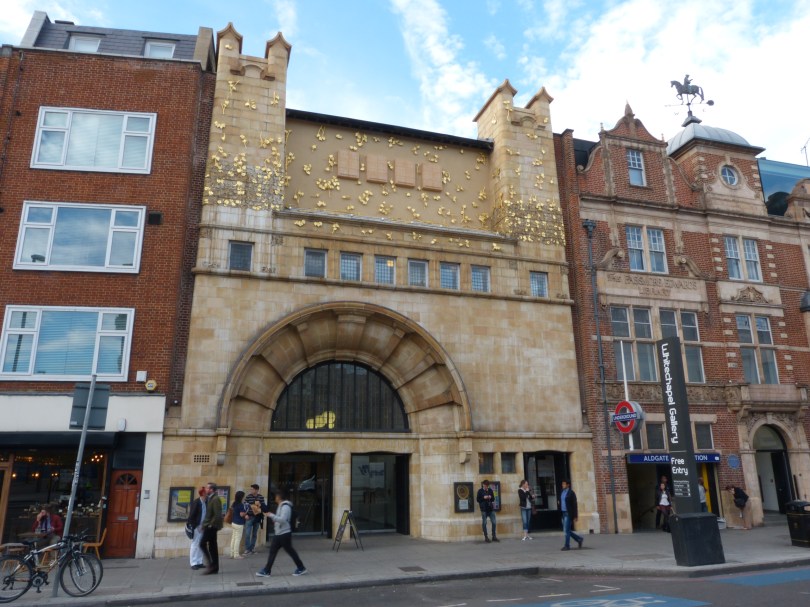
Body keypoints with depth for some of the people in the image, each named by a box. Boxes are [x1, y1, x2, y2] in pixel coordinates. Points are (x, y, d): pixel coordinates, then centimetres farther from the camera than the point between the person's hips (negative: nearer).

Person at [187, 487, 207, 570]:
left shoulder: (205, 503, 5)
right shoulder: (196, 502, -14)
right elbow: (191, 516, -14)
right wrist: (196, 526, -14)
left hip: (202, 527, 6)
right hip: (196, 527, -6)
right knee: (194, 545, 0)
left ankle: (199, 562, 18)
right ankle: (193, 563, 6)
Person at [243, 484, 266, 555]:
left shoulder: (261, 497, -1)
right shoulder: (247, 497, -8)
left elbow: (265, 506, 4)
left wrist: (260, 505, -16)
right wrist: (245, 514, -16)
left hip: (257, 518, 3)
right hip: (249, 517, -3)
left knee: (255, 534, 10)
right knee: (247, 534, -7)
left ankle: (252, 548, 21)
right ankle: (247, 549, 2)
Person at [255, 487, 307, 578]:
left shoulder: (285, 506, -19)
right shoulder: (281, 506, 13)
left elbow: (283, 519, -30)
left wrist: (271, 515, -25)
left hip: (284, 534, -10)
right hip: (278, 533, 10)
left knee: (290, 551, 1)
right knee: (272, 551, 7)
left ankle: (301, 568, 14)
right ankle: (266, 571, 10)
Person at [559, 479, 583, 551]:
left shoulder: (571, 493, -9)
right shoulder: (562, 493, 13)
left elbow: (574, 505, -10)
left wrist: (575, 516, -12)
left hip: (569, 514, -8)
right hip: (563, 513, 8)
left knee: (567, 530, -6)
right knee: (566, 530, 10)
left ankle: (567, 545, 3)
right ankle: (579, 539, 25)